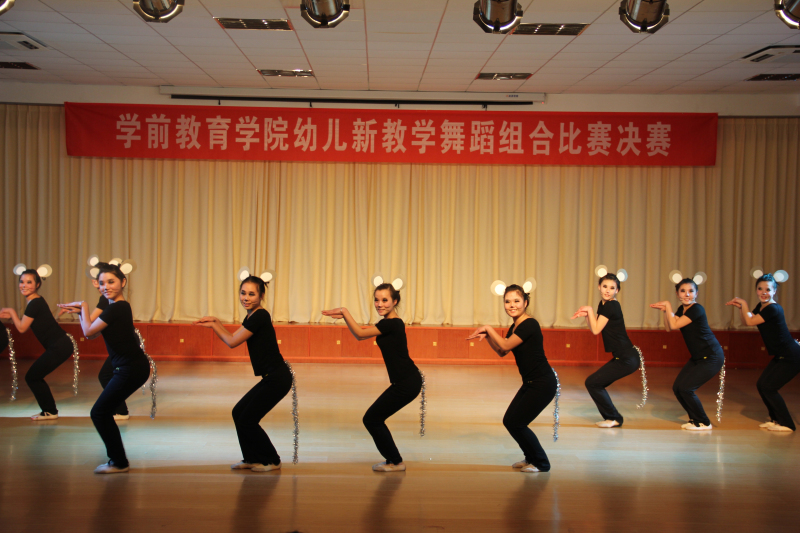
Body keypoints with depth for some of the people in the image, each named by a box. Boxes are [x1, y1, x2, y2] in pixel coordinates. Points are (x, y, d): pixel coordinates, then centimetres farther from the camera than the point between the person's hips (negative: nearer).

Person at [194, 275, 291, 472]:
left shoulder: (260, 316, -17)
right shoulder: (251, 316, 12)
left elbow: (232, 342, -12)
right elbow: (232, 337, 22)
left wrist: (213, 325, 2)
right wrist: (215, 322, 12)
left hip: (277, 379, -10)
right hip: (271, 378, 10)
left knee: (247, 420, -2)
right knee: (239, 413, 12)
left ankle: (271, 461, 13)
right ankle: (252, 459, 23)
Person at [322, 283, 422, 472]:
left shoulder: (392, 324, -18)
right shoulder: (389, 322, 12)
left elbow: (359, 334, -17)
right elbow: (361, 334, 21)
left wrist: (344, 311, -11)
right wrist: (344, 316, 11)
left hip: (407, 383, -10)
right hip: (405, 381, 10)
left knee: (372, 419, 0)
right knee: (373, 418, 14)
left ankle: (395, 462, 11)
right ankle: (393, 460, 24)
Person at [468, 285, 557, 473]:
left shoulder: (529, 324, -19)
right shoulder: (515, 326, 10)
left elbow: (506, 345, -23)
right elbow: (502, 352, 17)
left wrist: (488, 328, -13)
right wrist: (487, 336, 2)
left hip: (542, 384, -9)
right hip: (530, 383, 9)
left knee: (516, 423, -5)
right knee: (510, 421, 10)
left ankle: (541, 463, 12)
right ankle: (531, 457, 28)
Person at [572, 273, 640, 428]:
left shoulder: (611, 306, -17)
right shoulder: (603, 304, 11)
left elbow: (596, 330, -15)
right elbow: (593, 328, 17)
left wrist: (590, 309, -7)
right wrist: (586, 315, 1)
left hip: (627, 359, -9)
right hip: (623, 357, 9)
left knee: (592, 383, -5)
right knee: (595, 384, 13)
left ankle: (614, 418, 5)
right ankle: (612, 418, 21)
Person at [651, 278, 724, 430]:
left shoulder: (697, 309, -20)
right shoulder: (682, 309, 7)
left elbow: (674, 325, -24)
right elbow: (669, 328, 7)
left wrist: (668, 306, -16)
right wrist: (665, 310, -5)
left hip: (711, 358, -9)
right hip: (698, 357, 9)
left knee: (686, 388, -12)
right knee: (677, 388, 4)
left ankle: (704, 423, 5)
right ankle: (695, 419, 21)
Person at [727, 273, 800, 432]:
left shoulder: (773, 309, -23)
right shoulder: (761, 306, 6)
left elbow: (750, 321, -19)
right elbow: (747, 321, 18)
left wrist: (744, 304, -8)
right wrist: (740, 307, 2)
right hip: (781, 356, 9)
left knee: (768, 387, -7)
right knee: (761, 385, 9)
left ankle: (786, 424, 5)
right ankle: (776, 419, 24)